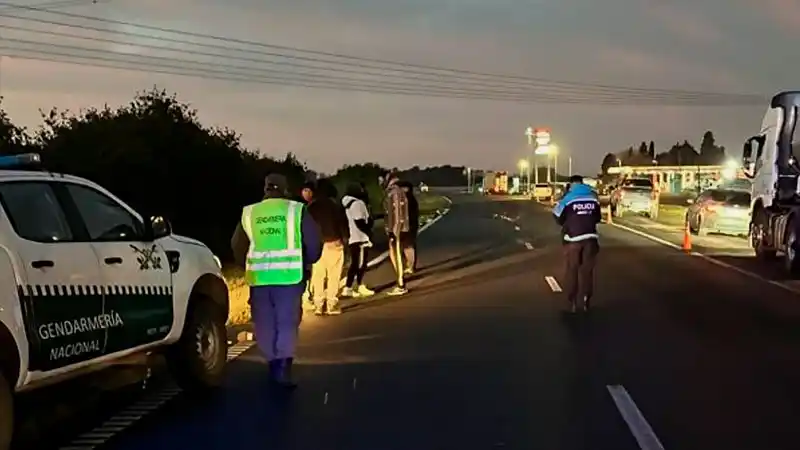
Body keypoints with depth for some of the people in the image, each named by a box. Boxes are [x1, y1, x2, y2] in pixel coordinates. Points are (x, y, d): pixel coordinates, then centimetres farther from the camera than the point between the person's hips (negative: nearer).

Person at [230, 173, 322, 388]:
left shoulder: (249, 214, 7)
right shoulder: (297, 210, 0)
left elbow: (237, 246, 12)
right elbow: (313, 242, 0)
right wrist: (307, 263, 17)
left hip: (259, 276, 2)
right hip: (289, 275, -2)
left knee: (265, 324, 13)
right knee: (287, 322, 3)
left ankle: (274, 363, 20)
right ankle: (283, 367, -7)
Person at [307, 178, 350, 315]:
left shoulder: (311, 206, 5)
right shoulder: (335, 204, -3)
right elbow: (342, 223, -4)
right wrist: (345, 238, 7)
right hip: (333, 242, -3)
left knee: (317, 276, 7)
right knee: (333, 275, 0)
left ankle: (318, 305, 5)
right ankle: (332, 305, -3)